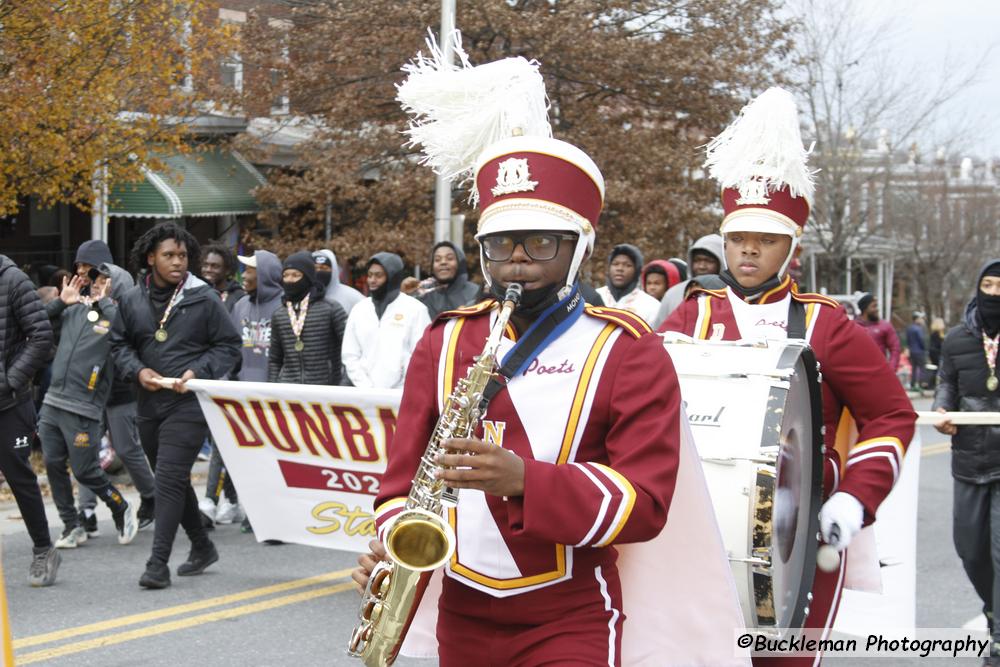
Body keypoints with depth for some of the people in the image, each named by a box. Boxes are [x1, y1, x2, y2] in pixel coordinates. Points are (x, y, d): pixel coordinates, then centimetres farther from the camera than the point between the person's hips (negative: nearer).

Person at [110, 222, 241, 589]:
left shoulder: (205, 299, -5)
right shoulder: (131, 300, 6)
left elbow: (229, 346, 0)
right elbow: (119, 344, 15)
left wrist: (197, 372, -14)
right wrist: (138, 370, -5)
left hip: (189, 403, -5)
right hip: (149, 403, 5)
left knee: (169, 479, -13)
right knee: (173, 480, 15)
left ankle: (158, 563, -11)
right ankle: (201, 546, 33)